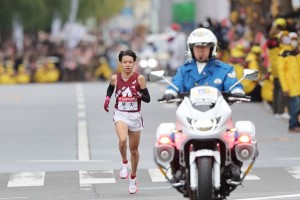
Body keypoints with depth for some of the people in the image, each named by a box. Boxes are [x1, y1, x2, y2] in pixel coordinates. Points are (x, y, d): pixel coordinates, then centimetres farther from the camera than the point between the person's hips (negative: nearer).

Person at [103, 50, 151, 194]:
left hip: (135, 116, 1)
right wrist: (107, 98, 3)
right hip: (120, 114, 0)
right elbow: (110, 88, 21)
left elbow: (147, 98, -4)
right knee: (122, 140, -30)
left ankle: (133, 179, 29)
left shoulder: (139, 78, -7)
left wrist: (139, 95, -24)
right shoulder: (115, 78, -2)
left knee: (134, 149, 11)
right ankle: (124, 163, -2)